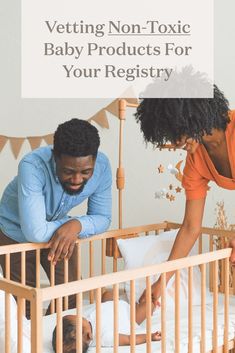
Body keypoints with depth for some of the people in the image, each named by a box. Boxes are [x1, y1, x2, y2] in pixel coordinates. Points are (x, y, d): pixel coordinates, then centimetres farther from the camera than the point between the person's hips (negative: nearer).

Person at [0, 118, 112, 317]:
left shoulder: (102, 166, -26)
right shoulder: (33, 167, -39)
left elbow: (102, 218, -15)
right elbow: (35, 232, -42)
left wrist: (77, 225, -34)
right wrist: (69, 223, -27)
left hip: (59, 233, 4)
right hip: (16, 234, -4)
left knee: (71, 296, 11)